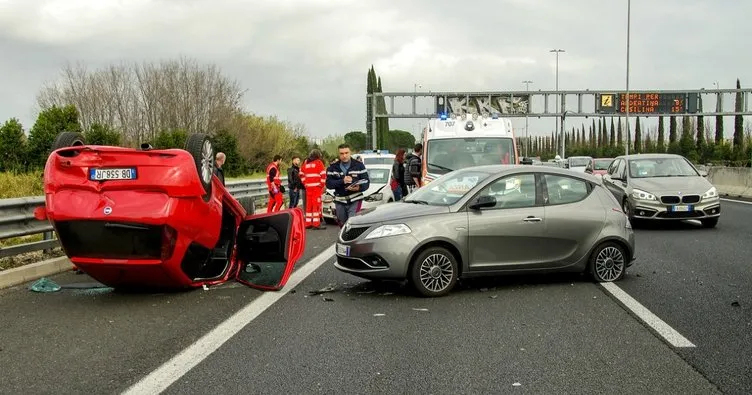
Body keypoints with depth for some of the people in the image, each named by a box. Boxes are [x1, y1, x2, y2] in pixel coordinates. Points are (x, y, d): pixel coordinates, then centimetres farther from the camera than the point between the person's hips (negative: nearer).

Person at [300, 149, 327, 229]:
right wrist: (322, 184, -2)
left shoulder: (305, 163, 14)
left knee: (309, 204, 10)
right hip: (317, 186, -5)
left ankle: (308, 223, 14)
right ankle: (316, 223, -8)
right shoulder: (318, 162, -3)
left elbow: (301, 174, 17)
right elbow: (323, 174, -11)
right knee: (317, 204, -5)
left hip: (308, 187, 6)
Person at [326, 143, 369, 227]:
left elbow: (366, 182, -2)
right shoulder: (333, 167, 6)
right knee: (343, 226, 13)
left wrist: (359, 187, -24)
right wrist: (342, 181, -20)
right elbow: (328, 183, -4)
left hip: (355, 201, -3)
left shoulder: (359, 165, 2)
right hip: (340, 201, 3)